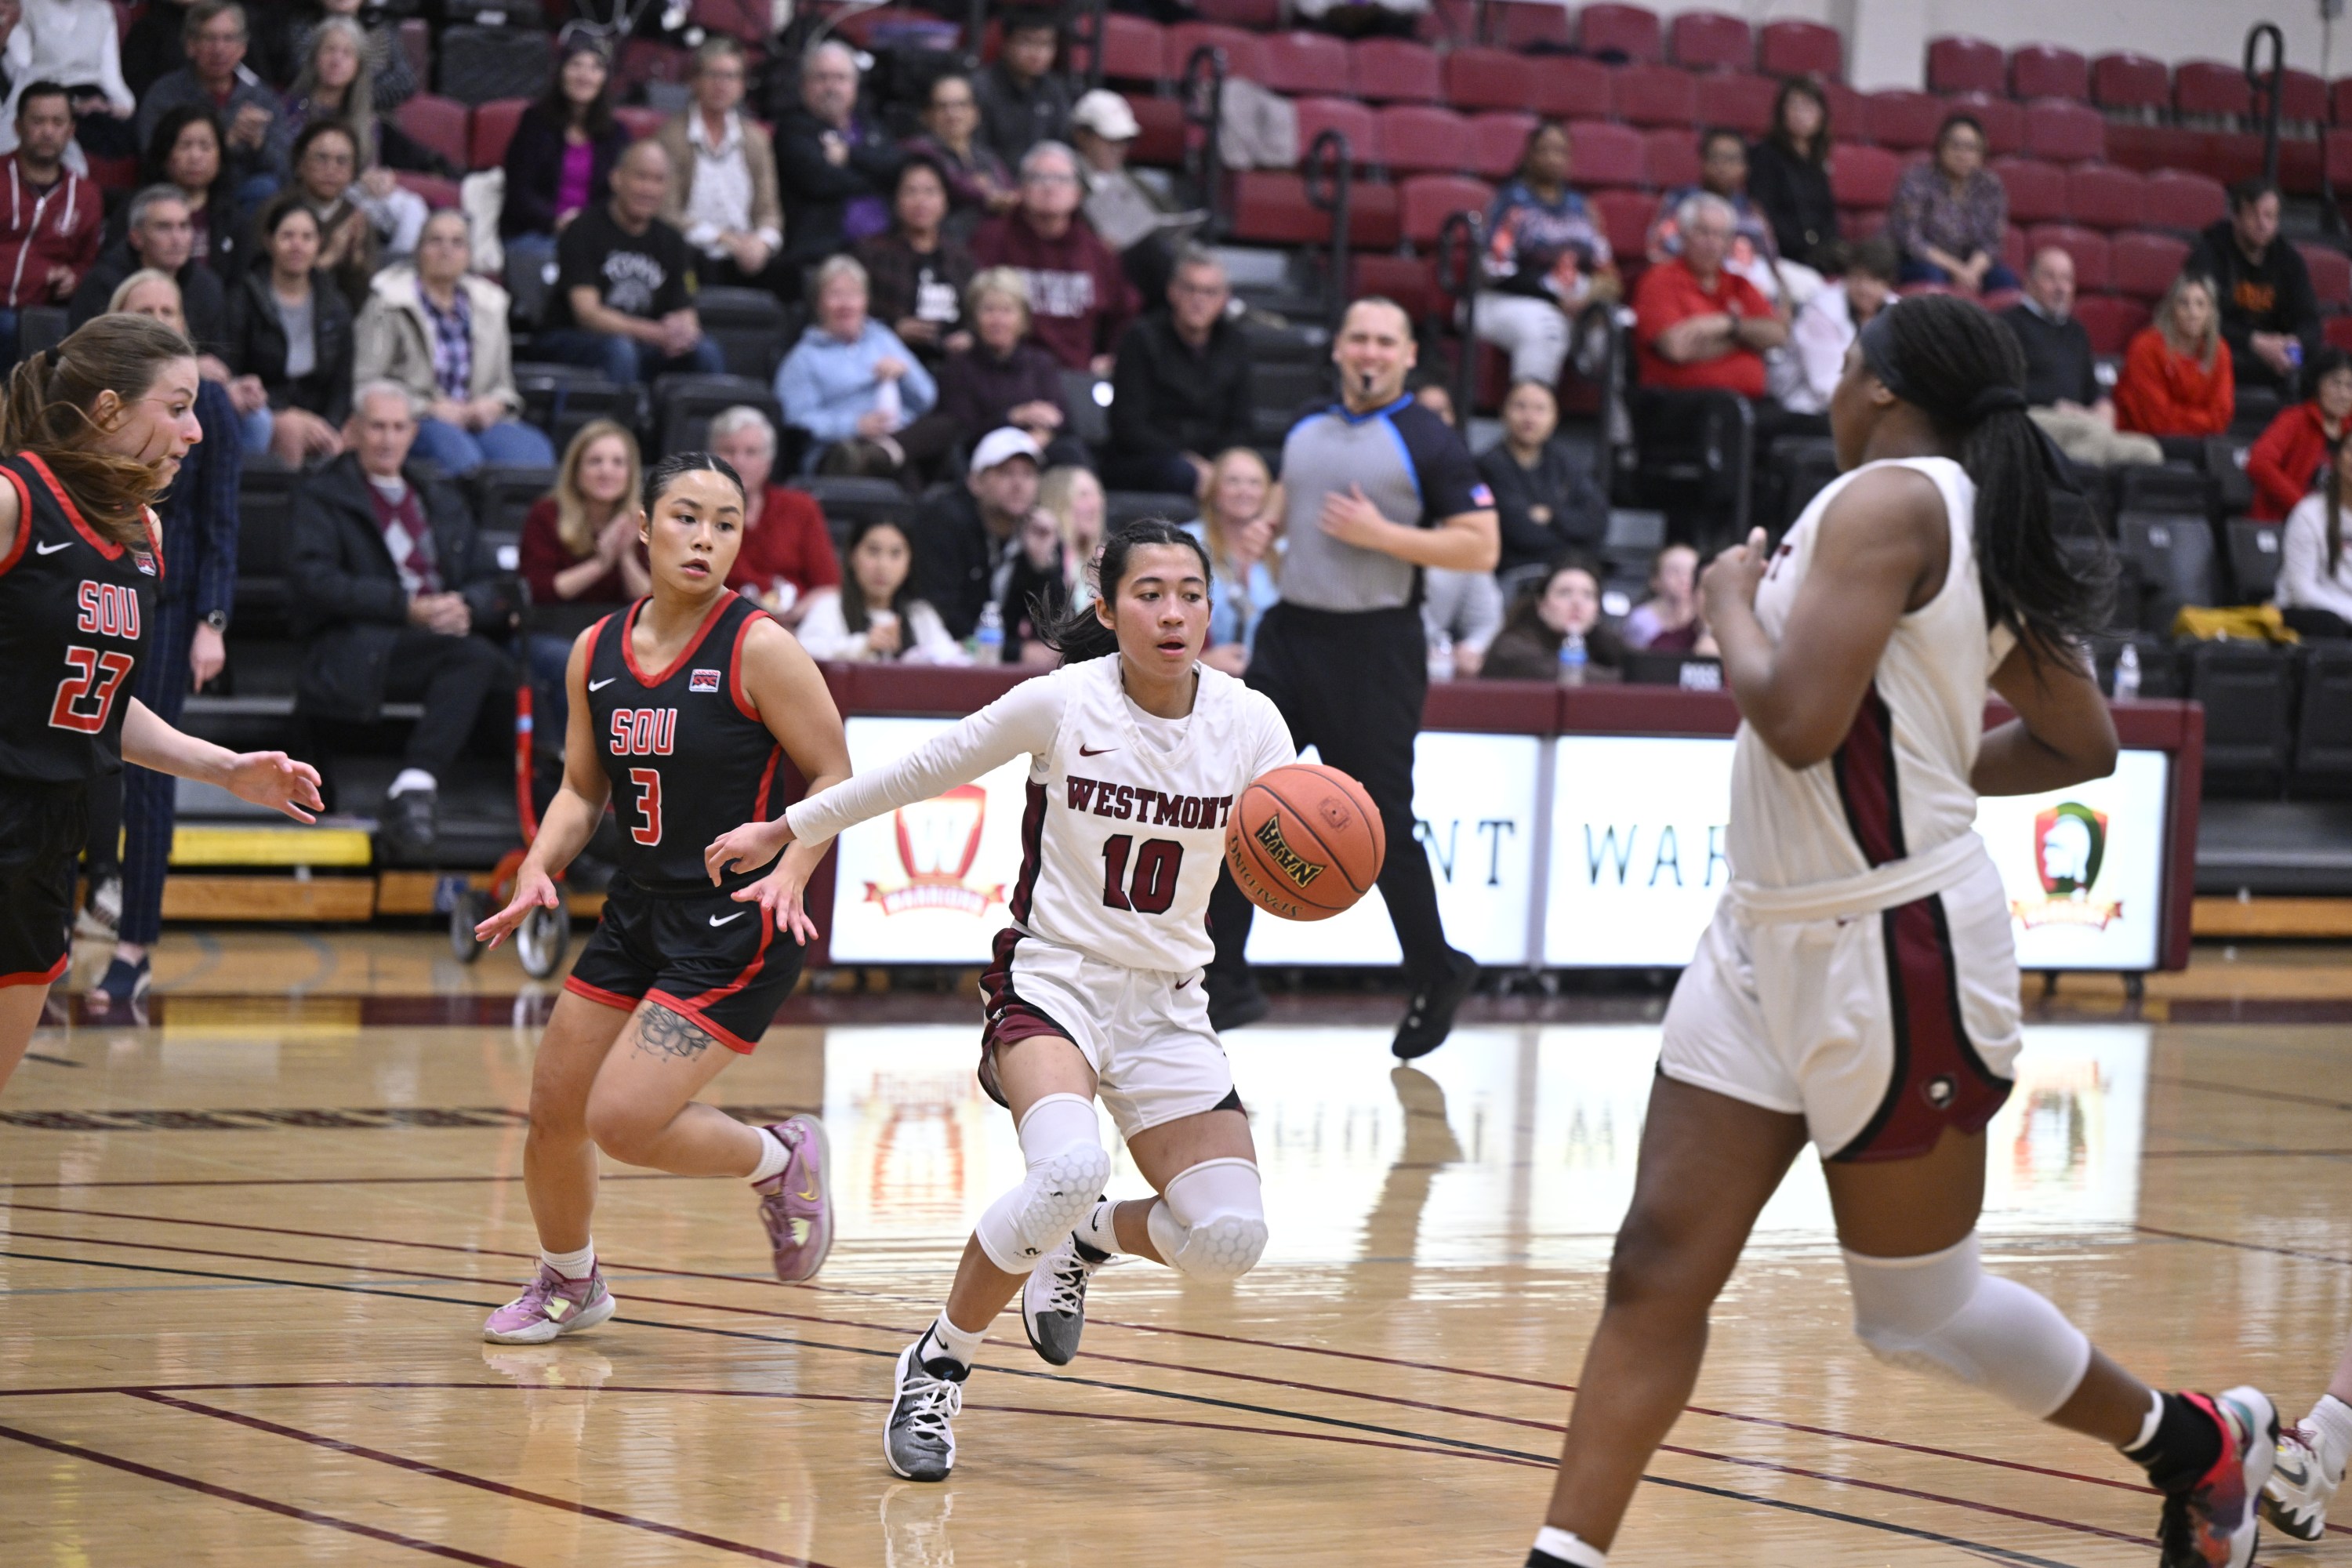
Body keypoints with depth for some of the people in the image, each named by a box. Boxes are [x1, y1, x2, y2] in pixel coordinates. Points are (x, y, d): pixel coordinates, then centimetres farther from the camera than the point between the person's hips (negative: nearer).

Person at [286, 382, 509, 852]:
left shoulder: (441, 497, 26)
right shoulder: (320, 496, 11)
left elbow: (491, 584, 19)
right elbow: (314, 581, -6)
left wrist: (465, 605, -6)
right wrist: (405, 607, -16)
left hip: (443, 640, 5)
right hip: (353, 654, -5)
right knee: (475, 655, -33)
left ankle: (415, 781, -32)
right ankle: (415, 789, -32)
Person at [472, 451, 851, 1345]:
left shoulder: (760, 650, -13)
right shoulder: (596, 652, 4)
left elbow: (835, 778, -9)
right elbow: (582, 791, 12)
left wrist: (791, 872, -23)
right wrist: (540, 868, -5)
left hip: (736, 927, -6)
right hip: (639, 910, 6)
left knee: (623, 1119, -16)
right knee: (554, 1110, 11)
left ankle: (781, 1160, 13)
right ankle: (568, 1285, 38)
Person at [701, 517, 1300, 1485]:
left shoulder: (1249, 724, -5)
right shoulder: (1063, 703, -11)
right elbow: (924, 771, 2)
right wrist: (788, 832, 9)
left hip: (1166, 1004, 3)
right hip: (1051, 978, -3)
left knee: (1228, 1240, -12)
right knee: (1068, 1168, -33)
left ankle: (1086, 1242, 23)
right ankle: (936, 1370, -11)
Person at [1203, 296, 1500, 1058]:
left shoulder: (1428, 443, -6)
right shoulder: (1305, 434, 13)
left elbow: (1481, 547, -11)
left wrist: (1380, 534, -17)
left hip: (1374, 646, -6)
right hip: (1290, 635, 6)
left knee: (1381, 823, 1)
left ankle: (1437, 973, 21)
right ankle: (1225, 980, 0)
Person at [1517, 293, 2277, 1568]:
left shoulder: (1890, 497, -15)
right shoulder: (1970, 526, 12)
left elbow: (1796, 720, -24)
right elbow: (2080, 744, 19)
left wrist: (1732, 601, -7)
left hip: (1892, 947, -9)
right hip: (1774, 936, 9)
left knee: (1918, 1312, 5)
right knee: (1659, 1266, 2)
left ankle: (2196, 1444, 24)